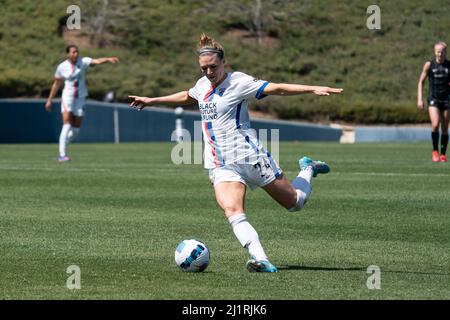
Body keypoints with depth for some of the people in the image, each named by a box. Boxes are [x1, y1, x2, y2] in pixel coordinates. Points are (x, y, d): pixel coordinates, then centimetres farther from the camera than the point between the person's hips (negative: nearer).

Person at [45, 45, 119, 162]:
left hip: (81, 97, 2)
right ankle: (62, 155, -19)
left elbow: (97, 61, -25)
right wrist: (49, 100, 12)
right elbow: (56, 84, 9)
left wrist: (108, 59, -44)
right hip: (68, 96, -2)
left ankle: (62, 146, 30)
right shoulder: (62, 67, -5)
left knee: (76, 129, 4)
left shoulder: (83, 62, -6)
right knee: (67, 125, -18)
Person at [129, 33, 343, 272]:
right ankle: (259, 259, -34)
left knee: (294, 202, 7)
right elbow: (187, 97, 34)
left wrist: (313, 89, -28)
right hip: (220, 165, 5)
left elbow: (275, 88, -17)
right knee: (232, 211, -24)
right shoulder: (203, 85, 11)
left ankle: (308, 170, 38)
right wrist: (152, 101, 41)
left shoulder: (238, 82, -8)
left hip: (249, 155, -4)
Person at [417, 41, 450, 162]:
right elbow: (421, 81, 5)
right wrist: (419, 99, -2)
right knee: (435, 125, -19)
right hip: (433, 99, -1)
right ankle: (435, 151, -4)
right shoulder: (429, 65, 0)